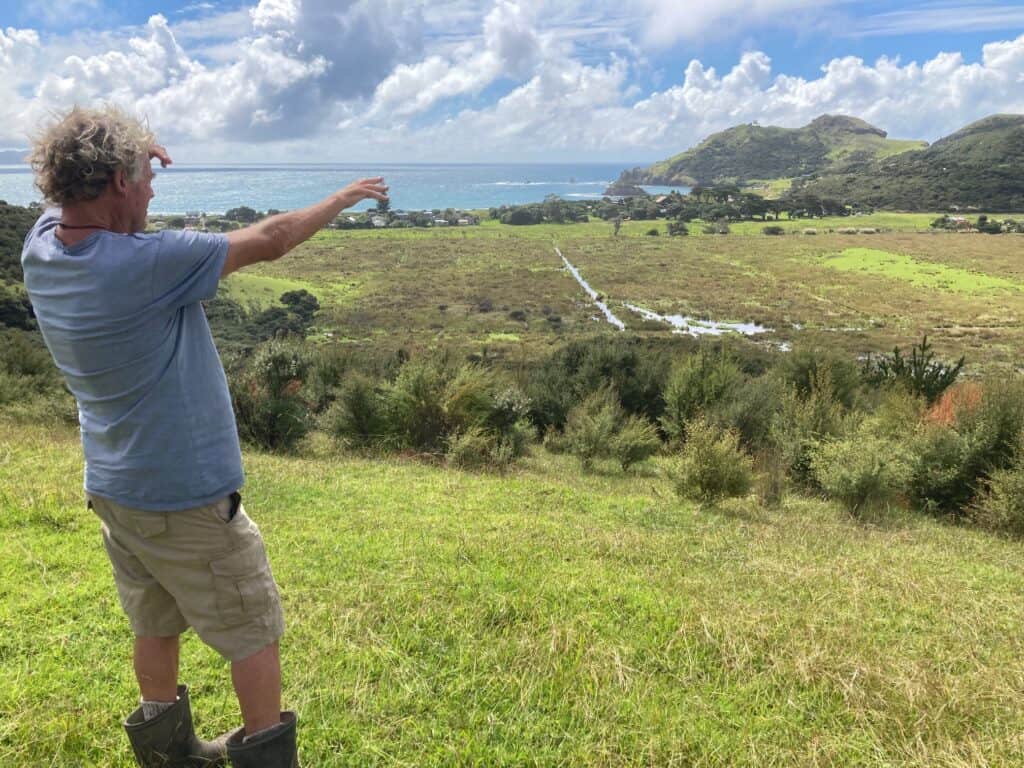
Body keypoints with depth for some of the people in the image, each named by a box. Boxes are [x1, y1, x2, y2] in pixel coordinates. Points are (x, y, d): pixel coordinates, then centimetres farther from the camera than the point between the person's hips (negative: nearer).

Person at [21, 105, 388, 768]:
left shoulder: (42, 248, -4)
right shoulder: (145, 265, -27)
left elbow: (73, 192, 20)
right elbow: (267, 242, -16)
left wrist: (126, 151, 6)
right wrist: (342, 199, -3)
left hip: (113, 490, 8)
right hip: (186, 497, -8)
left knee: (157, 624, 23)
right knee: (254, 630, 10)